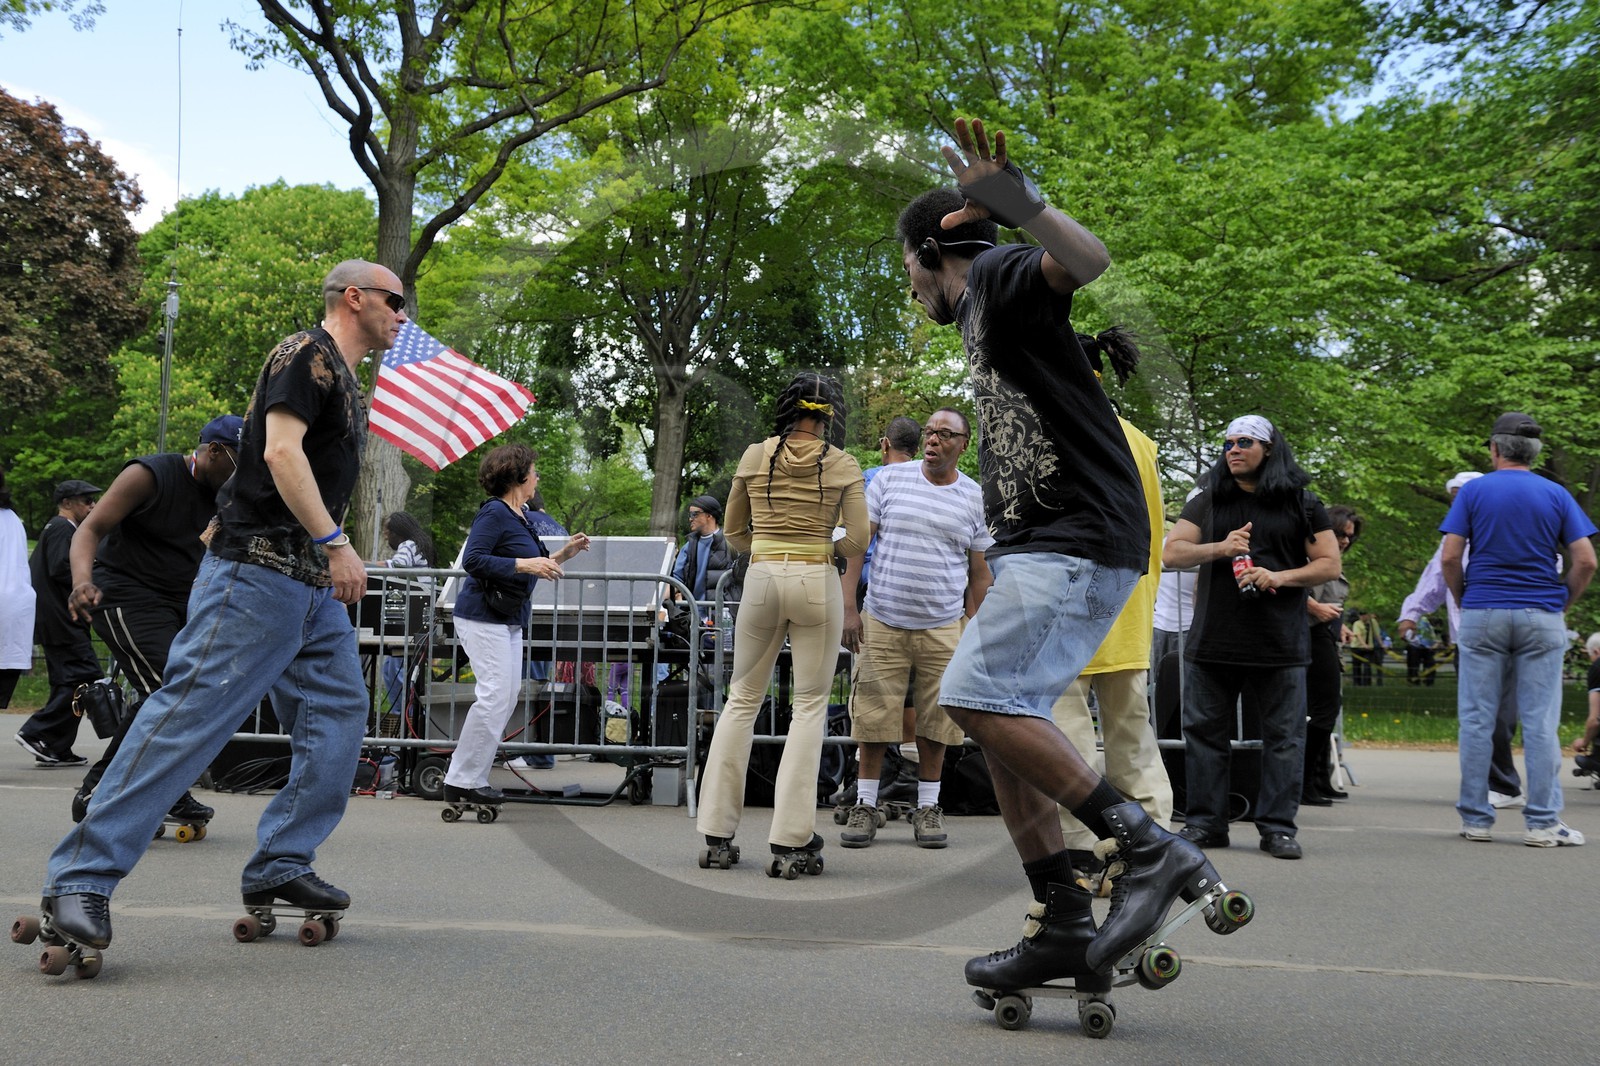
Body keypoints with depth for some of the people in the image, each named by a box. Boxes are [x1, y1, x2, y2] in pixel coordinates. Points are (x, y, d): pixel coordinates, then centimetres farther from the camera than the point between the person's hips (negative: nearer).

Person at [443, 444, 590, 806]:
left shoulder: (519, 516, 15)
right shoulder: (495, 512, -13)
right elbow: (473, 560, -21)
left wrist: (562, 555, 13)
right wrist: (524, 564, -24)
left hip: (509, 619, 10)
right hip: (484, 617, -10)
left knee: (507, 696, 8)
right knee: (495, 695, -13)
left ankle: (469, 777, 13)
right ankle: (462, 782, -6)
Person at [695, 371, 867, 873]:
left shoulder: (755, 457, 4)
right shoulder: (843, 465, -2)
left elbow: (734, 533, 10)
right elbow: (857, 540, -5)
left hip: (762, 578, 2)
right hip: (817, 583, -2)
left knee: (742, 698, 12)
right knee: (810, 704, 3)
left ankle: (717, 835, 10)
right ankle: (790, 842, -3)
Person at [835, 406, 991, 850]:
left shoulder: (974, 498, 6)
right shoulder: (890, 480, 3)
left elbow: (979, 572, 11)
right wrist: (848, 605, -4)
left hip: (943, 627, 1)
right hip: (882, 621, -1)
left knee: (935, 722, 4)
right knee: (874, 716, 0)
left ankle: (927, 808, 16)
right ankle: (866, 806, 11)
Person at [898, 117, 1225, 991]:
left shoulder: (997, 273, -3)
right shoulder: (980, 315, 27)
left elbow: (1087, 261, -27)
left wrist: (1019, 203, -45)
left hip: (1077, 540, -10)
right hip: (1035, 545, 10)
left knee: (978, 698, -21)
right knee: (997, 719, 5)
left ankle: (1148, 850, -19)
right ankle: (1064, 928, 5)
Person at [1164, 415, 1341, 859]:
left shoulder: (1301, 505, 7)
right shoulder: (1207, 502, 13)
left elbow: (1329, 564, 5)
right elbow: (1171, 553, 7)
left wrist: (1280, 577, -12)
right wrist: (1219, 548, -11)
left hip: (1280, 642, -2)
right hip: (1214, 638, 2)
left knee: (1283, 737, -1)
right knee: (1205, 731, 3)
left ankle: (1278, 826, 6)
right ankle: (1204, 823, 11)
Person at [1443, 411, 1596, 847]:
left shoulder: (1473, 491, 1)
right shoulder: (1556, 495, 4)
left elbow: (1450, 557, -5)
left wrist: (1464, 599, 10)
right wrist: (1563, 603, 10)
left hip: (1482, 615, 0)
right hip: (1542, 618, 0)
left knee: (1477, 720, 4)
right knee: (1540, 722, 1)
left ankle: (1475, 819, 6)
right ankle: (1543, 823, 0)